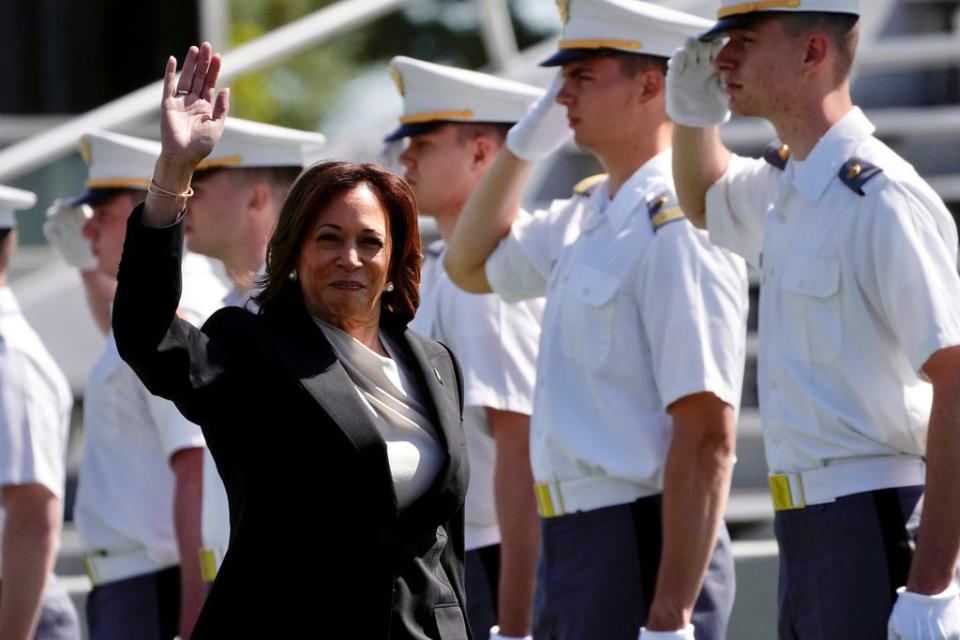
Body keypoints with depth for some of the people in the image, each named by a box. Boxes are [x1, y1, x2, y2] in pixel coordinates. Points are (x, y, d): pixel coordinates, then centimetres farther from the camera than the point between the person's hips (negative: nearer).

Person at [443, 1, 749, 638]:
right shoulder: (585, 217, 12)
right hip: (571, 543, 10)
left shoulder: (678, 232, -16)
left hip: (642, 547, -10)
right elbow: (471, 264, 32)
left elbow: (707, 441, -21)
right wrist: (526, 142, 16)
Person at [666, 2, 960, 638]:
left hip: (873, 530, -10)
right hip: (808, 532, 10)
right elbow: (706, 200, 39)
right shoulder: (783, 187, 13)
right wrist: (691, 114, 16)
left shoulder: (881, 199, -16)